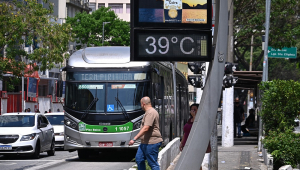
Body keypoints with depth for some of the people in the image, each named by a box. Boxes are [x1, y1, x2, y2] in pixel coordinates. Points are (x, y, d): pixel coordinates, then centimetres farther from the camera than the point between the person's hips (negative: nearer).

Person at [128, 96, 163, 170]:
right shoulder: (148, 112, 17)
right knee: (139, 159, 12)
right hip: (145, 142, 11)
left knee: (153, 163, -6)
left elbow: (146, 129, -27)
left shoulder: (150, 113, -19)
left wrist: (134, 139, -28)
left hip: (151, 142, -11)